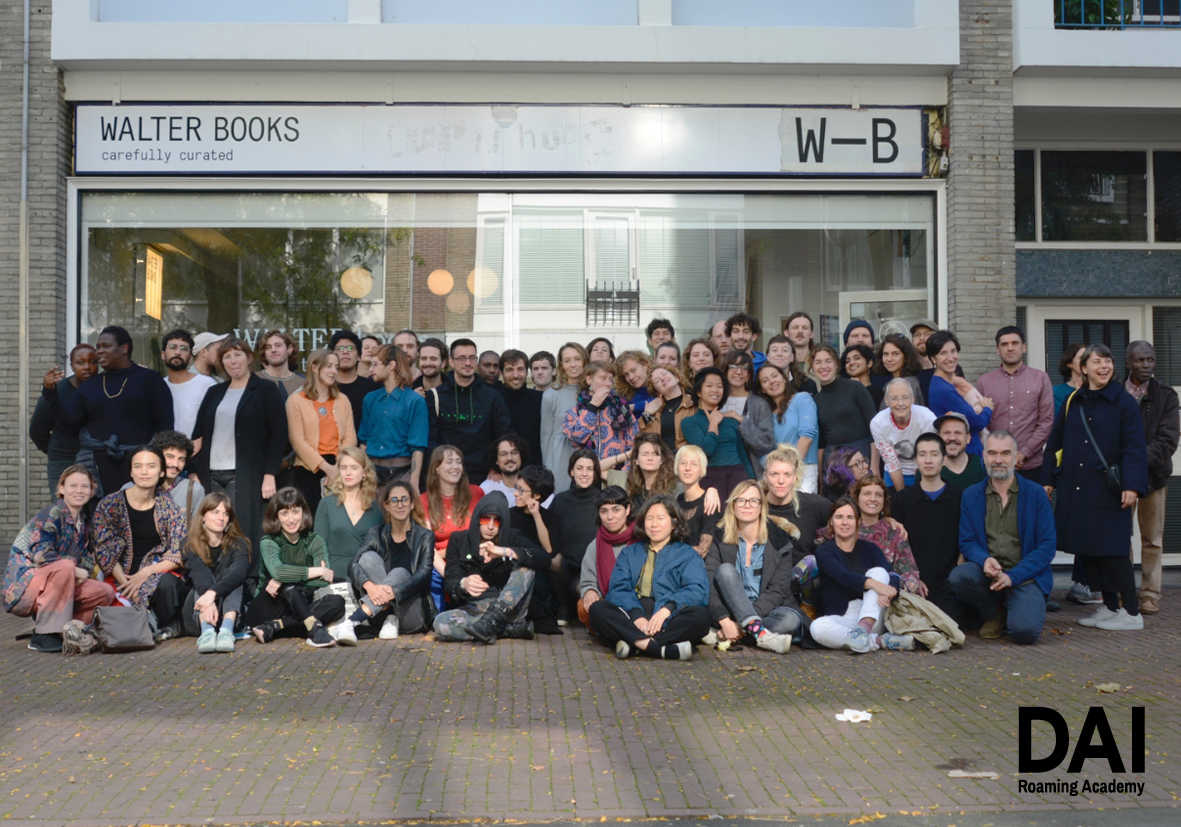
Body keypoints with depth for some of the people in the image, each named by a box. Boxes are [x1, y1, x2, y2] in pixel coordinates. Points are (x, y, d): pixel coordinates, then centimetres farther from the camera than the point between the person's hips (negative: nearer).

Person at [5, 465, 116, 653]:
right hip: (21, 588, -7)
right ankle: (43, 635, -26)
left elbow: (87, 559, 13)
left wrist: (82, 573, -8)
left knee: (105, 593, -6)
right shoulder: (52, 514, -14)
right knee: (64, 567, -35)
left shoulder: (81, 520, 11)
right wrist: (75, 570, -18)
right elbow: (41, 555, -25)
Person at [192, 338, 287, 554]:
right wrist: (195, 471, 5)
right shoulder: (214, 392, 17)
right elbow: (198, 434, 18)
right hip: (211, 475, 5)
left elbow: (278, 434, -3)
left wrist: (270, 475, -11)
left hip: (245, 475, -5)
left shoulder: (266, 390, 2)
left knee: (243, 534, -9)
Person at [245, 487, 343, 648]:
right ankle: (314, 629, -42)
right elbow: (277, 571, -30)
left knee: (337, 602, -24)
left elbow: (324, 581, -14)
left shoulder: (314, 541, 2)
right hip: (268, 608, -3)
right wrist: (317, 571, -22)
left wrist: (281, 581, -24)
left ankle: (272, 628, -30)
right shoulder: (268, 542, -6)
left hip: (301, 608, 3)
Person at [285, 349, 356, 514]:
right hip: (308, 469, -3)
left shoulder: (342, 400, 15)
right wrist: (326, 467, -12)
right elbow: (297, 440, -5)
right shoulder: (296, 400, 3)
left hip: (339, 469, 3)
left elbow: (350, 437, 7)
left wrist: (339, 466, -9)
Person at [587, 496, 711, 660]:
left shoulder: (687, 554, 18)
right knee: (597, 609, -26)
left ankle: (634, 643, -37)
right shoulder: (629, 553, 25)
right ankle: (661, 649, -42)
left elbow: (697, 590, -1)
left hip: (670, 617, -2)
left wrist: (668, 608, -21)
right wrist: (636, 615, -15)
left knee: (700, 615, -31)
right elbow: (618, 589, 7)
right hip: (631, 613, 2)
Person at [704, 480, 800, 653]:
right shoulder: (720, 541, 5)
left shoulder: (779, 542, 3)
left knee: (791, 619, -31)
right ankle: (758, 632, -38)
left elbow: (777, 591, -5)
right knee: (725, 570, -24)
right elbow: (709, 586, -8)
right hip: (730, 613, 0)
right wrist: (724, 621, -26)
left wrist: (741, 624, -18)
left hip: (766, 611, 0)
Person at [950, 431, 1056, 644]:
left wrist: (1012, 576, -15)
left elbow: (1048, 545, -3)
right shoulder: (971, 495, 8)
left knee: (1024, 631, -28)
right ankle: (994, 615, 2)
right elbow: (966, 542, 6)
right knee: (958, 577, -31)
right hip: (987, 574, 3)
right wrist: (985, 560, -18)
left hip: (1025, 576, -2)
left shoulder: (1036, 494, 1)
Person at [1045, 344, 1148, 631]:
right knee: (1087, 550, 7)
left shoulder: (1124, 402, -2)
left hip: (1107, 490, -5)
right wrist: (1049, 479, 13)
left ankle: (1132, 612, 5)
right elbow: (1056, 443, 17)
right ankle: (1109, 607, 19)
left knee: (1112, 550, -5)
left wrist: (1132, 486, -15)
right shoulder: (1072, 402, 11)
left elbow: (1135, 449, -6)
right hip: (1074, 489, 5)